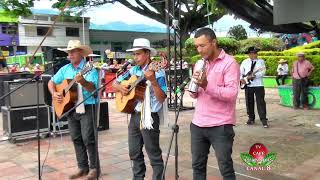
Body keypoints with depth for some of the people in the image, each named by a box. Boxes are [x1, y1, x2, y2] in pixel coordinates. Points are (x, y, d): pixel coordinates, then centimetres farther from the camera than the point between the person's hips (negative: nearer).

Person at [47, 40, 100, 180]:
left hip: (87, 108, -6)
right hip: (70, 108, 6)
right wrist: (54, 93, -2)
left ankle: (94, 168, 7)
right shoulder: (65, 69, 10)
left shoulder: (90, 68, -8)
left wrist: (83, 82, -39)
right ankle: (83, 167, 21)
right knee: (76, 139, 10)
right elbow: (51, 82, 16)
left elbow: (92, 88, -20)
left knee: (88, 138, -6)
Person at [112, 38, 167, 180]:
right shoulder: (133, 70, 8)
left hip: (149, 117, -7)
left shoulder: (158, 73, -11)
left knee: (154, 154, 2)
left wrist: (153, 81, -29)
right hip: (134, 115, 7)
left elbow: (161, 99, -17)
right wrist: (120, 87, -6)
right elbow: (115, 83, 16)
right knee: (134, 152, 17)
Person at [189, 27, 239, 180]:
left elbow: (232, 93, -19)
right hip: (198, 124, 7)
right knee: (197, 165, 15)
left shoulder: (229, 63, -9)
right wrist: (193, 90, -5)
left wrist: (207, 85, -29)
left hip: (220, 126, -6)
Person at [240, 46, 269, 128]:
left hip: (258, 85, -2)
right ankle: (251, 118, 20)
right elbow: (240, 72, 14)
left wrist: (253, 75, -19)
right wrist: (241, 78, -4)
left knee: (261, 102, -6)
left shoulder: (261, 61, 4)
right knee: (249, 102, 8)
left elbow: (262, 72, -7)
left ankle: (263, 119, -4)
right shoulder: (245, 62, 10)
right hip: (248, 85, 2)